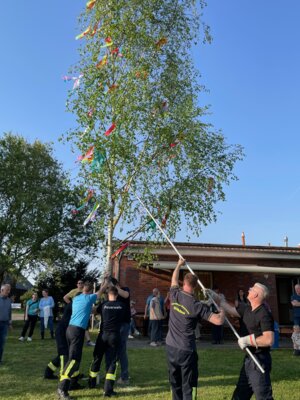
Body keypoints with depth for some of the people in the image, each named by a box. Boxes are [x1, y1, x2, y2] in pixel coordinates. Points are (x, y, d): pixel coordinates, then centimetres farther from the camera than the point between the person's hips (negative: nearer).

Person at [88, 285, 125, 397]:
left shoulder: (104, 304, 1)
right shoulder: (121, 306, 1)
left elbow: (96, 311, 22)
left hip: (103, 335, 1)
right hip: (115, 335, -1)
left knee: (97, 358, 18)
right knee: (113, 361, 3)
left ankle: (92, 382, 35)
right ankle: (108, 389, -5)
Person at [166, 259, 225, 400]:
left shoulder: (175, 295, -4)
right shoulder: (197, 305, -17)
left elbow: (174, 279, 18)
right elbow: (219, 321, -20)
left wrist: (179, 265, 33)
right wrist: (222, 310, 2)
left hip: (171, 347, 5)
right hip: (186, 350, -5)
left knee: (175, 384, 18)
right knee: (188, 386, 4)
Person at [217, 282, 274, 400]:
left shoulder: (264, 314, -21)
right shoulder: (248, 310, 6)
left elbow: (269, 340, -29)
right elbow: (231, 310, 19)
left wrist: (248, 340, -21)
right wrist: (215, 297, 17)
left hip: (260, 360, -9)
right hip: (249, 358, 9)